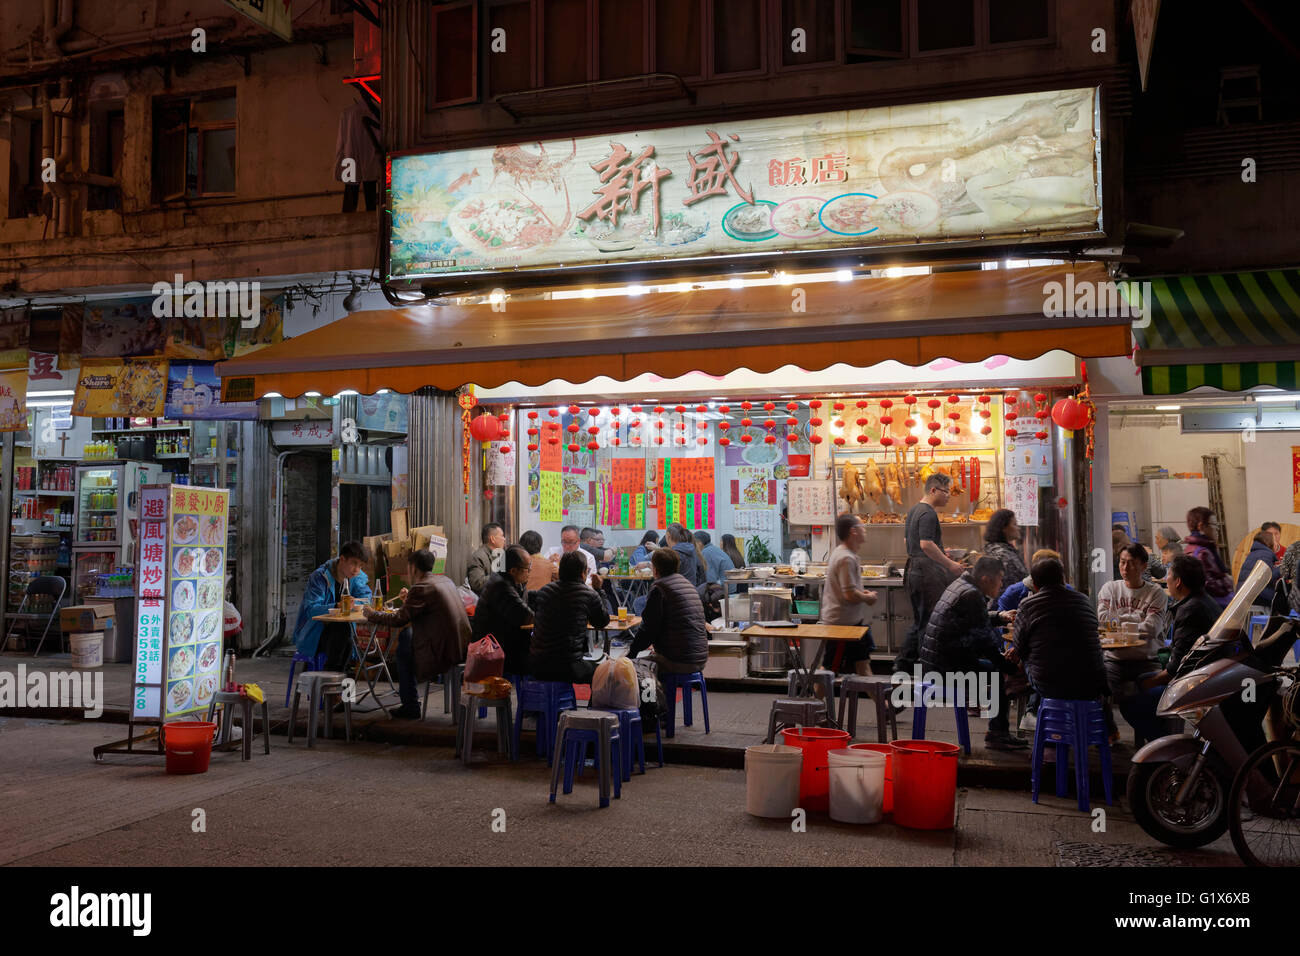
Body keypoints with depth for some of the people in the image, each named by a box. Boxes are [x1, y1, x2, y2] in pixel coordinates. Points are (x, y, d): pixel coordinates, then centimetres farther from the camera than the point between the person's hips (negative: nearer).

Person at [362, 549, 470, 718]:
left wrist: (372, 615, 2)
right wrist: (409, 600, 29)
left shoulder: (421, 587, -15)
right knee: (406, 634, 23)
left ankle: (410, 706, 20)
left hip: (444, 651, -8)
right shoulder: (445, 580, 12)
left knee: (403, 650, 14)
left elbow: (399, 619, -12)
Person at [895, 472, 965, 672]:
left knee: (920, 621, 16)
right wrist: (949, 564, -20)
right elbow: (926, 544, -24)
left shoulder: (914, 509, 16)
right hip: (927, 572, -10)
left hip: (913, 570, 10)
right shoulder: (928, 513, -15)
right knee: (930, 622, -3)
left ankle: (903, 662, 19)